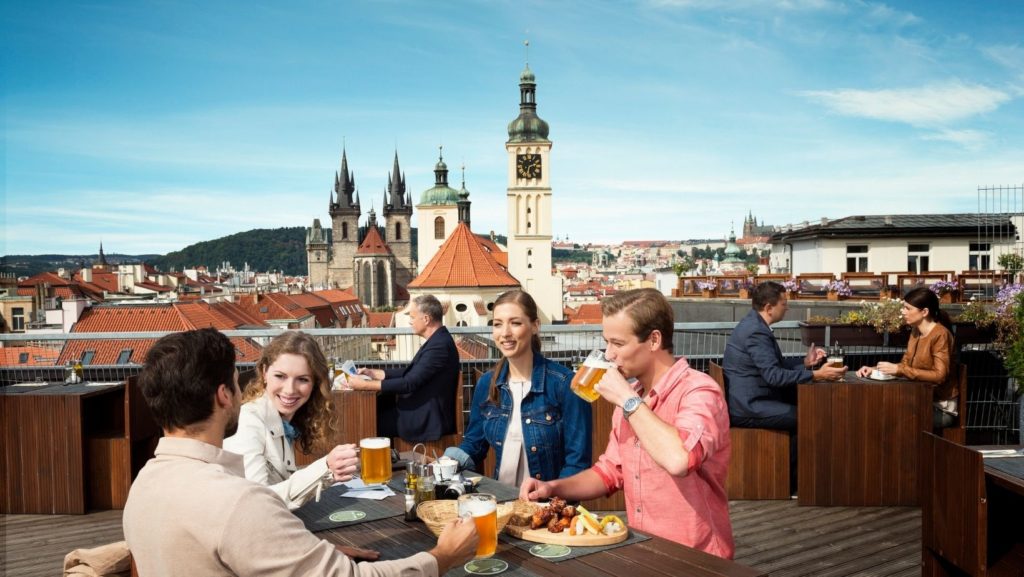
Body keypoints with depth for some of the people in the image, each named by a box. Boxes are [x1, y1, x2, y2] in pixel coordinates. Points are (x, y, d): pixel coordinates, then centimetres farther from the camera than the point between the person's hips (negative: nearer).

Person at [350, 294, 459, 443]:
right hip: (424, 411, 9)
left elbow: (409, 383, -25)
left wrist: (365, 385, -21)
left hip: (428, 419, -9)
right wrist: (374, 373, 10)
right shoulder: (437, 341, 8)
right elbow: (410, 372, 15)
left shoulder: (439, 345, -23)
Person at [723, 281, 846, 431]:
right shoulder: (756, 331, -20)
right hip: (747, 408, -10)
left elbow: (775, 364, 18)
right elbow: (773, 375, -25)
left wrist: (805, 362, 9)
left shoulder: (754, 324, 11)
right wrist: (817, 375, -23)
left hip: (749, 400, 10)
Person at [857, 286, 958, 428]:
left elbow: (939, 376, -26)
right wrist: (875, 369, -7)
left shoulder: (940, 335, -18)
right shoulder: (916, 331, 7)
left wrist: (899, 370, -29)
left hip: (942, 408, -7)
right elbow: (904, 364, 9)